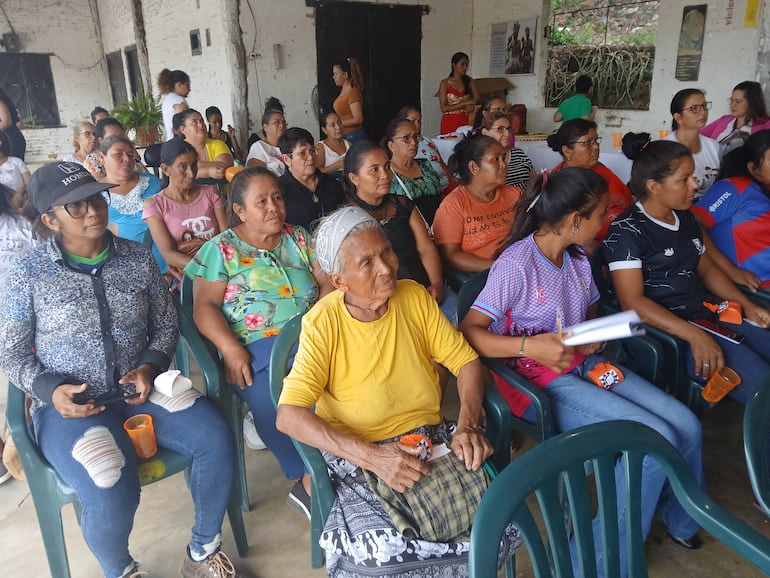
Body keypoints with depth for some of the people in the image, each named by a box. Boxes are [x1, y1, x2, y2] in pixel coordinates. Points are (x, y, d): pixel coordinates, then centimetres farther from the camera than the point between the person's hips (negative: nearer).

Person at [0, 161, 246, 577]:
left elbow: (166, 324, 9)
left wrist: (149, 366, -9)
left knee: (216, 440, -20)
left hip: (138, 387, 3)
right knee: (111, 493, -28)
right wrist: (49, 390, -15)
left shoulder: (139, 258, 3)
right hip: (69, 403, -3)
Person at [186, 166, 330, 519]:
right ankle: (309, 480, -14)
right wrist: (231, 350, -17)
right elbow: (205, 306, -1)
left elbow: (327, 282, 11)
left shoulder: (299, 238, 19)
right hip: (254, 347, -3)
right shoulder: (222, 249, 8)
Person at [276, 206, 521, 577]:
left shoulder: (414, 297, -1)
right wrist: (372, 456, -27)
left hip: (432, 438, 4)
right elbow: (288, 416, -19)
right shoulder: (323, 323, -13)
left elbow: (466, 362, 4)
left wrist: (468, 425, -13)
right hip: (358, 453, -3)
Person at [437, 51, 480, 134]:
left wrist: (471, 104, -21)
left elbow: (478, 98, 1)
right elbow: (443, 108, -9)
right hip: (449, 122, -2)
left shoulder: (470, 81, 8)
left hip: (464, 121, 2)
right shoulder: (445, 83, -2)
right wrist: (464, 104, -15)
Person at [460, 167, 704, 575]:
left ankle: (680, 522, 27)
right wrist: (531, 347, -33)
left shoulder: (577, 258, 8)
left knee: (686, 425, -4)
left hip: (584, 365, 8)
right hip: (539, 384, -8)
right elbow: (469, 331, -21)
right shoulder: (516, 263, -19)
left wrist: (595, 338, -3)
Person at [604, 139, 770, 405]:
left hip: (708, 314, 9)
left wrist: (747, 305, 9)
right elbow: (633, 301, -20)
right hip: (665, 327, -9)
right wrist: (694, 335, -27)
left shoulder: (686, 218, 13)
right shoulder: (626, 231, -13)